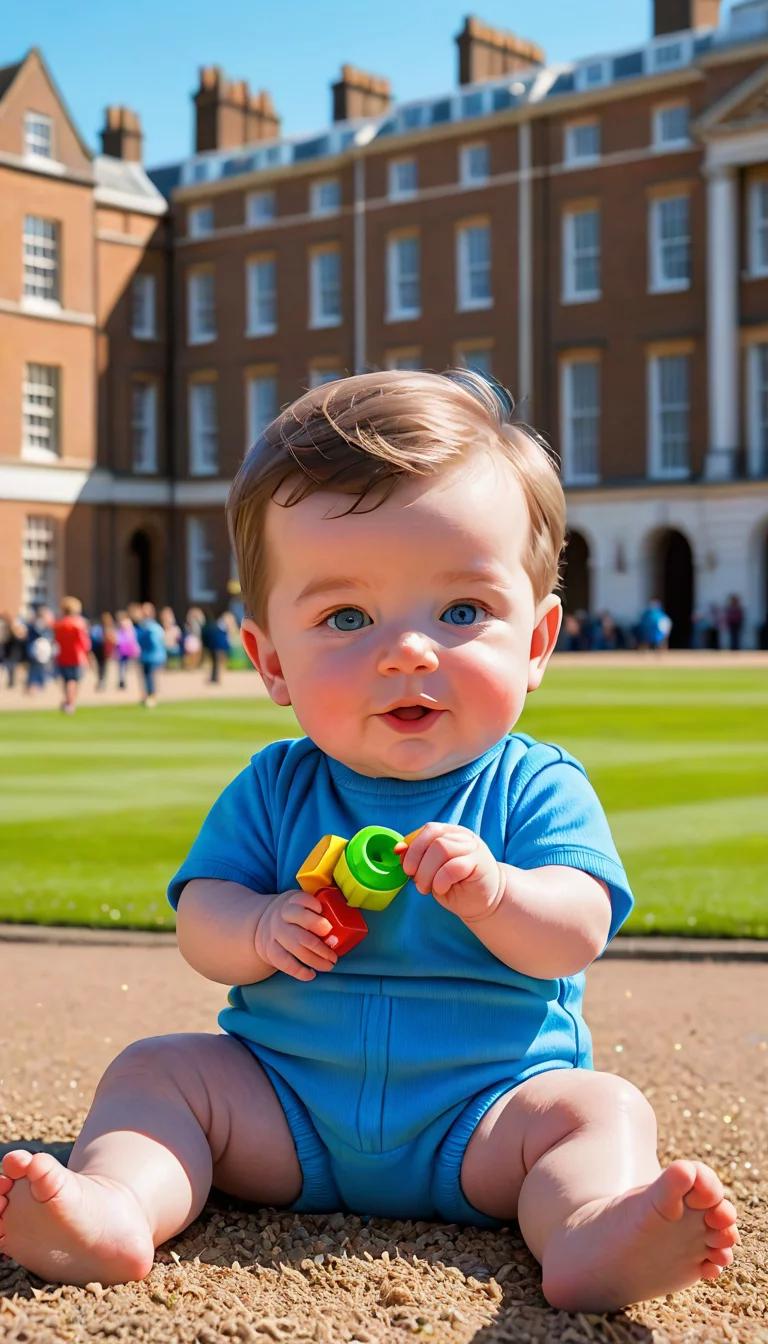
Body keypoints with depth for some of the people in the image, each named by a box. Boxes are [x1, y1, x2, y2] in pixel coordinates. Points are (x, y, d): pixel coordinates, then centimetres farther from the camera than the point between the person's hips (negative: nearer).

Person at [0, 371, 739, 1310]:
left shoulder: (537, 790, -3)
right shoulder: (272, 791, 4)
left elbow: (576, 938, -13)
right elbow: (199, 922, 1)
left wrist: (491, 890, -34)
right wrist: (261, 929, -22)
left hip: (482, 1111, -2)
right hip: (286, 1110, 2)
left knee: (600, 1108, -25)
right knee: (154, 1070, -12)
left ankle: (592, 1242, -52)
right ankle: (114, 1209, -37)